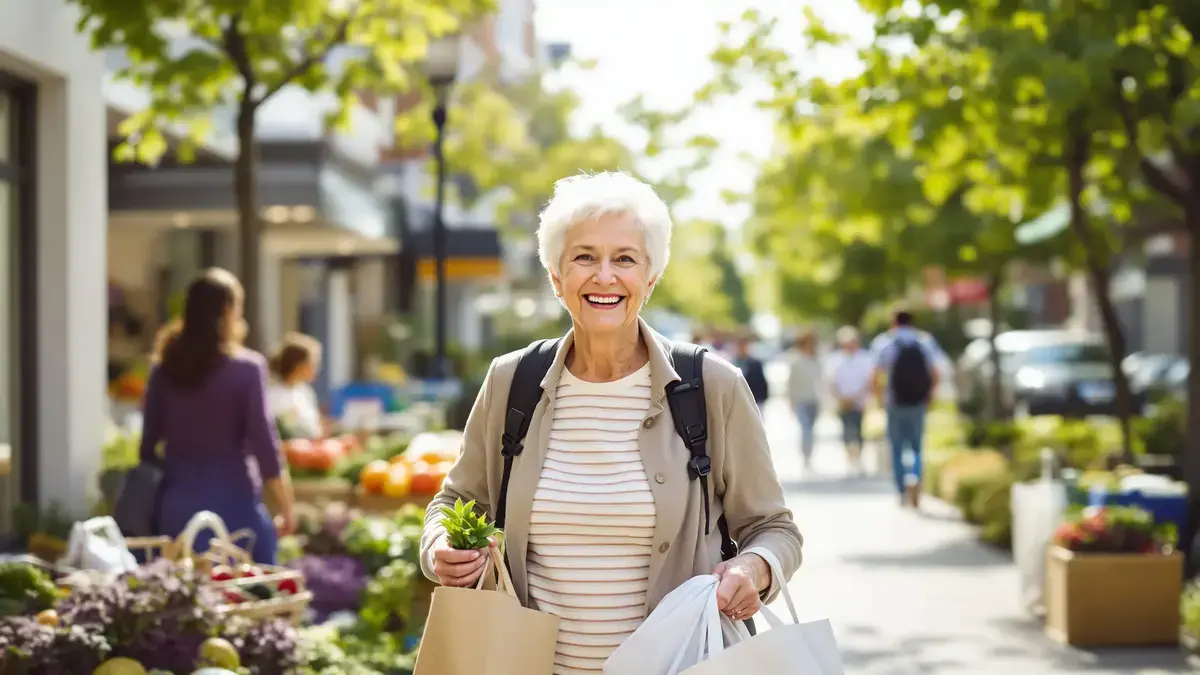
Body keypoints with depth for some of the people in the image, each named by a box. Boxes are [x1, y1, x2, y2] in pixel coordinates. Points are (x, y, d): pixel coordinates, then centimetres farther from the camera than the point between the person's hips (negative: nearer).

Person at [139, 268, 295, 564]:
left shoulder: (164, 368, 3)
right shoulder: (247, 368, -8)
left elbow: (148, 445, 6)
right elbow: (263, 442, -9)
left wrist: (157, 491, 17)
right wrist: (286, 507, -1)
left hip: (178, 503, 4)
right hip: (233, 500, -4)